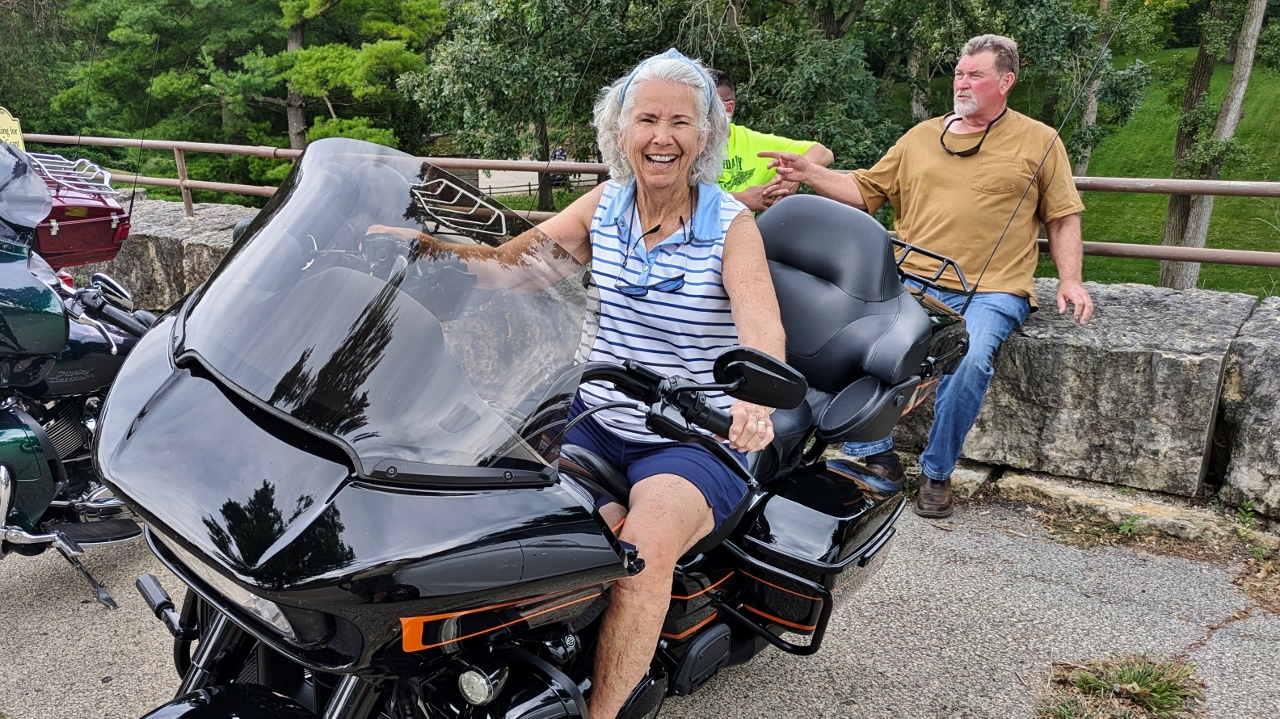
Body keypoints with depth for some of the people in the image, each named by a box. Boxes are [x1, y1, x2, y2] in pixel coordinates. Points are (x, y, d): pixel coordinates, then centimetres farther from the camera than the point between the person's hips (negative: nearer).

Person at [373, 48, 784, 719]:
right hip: (594, 422, 5)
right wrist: (419, 241, -14)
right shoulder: (602, 207, 5)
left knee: (645, 545, -30)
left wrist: (753, 400, -45)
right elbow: (506, 262, 2)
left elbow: (763, 333, -24)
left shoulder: (731, 225, -9)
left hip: (696, 442, -4)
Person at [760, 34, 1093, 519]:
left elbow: (1063, 217, 14)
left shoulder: (1039, 141, 13)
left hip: (992, 290, -2)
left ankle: (937, 473, -9)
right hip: (912, 279, 3)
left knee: (970, 359, -33)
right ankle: (876, 458, -10)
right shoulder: (922, 136, 19)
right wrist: (810, 174, 2)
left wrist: (1070, 279, 1)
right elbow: (865, 191, 16)